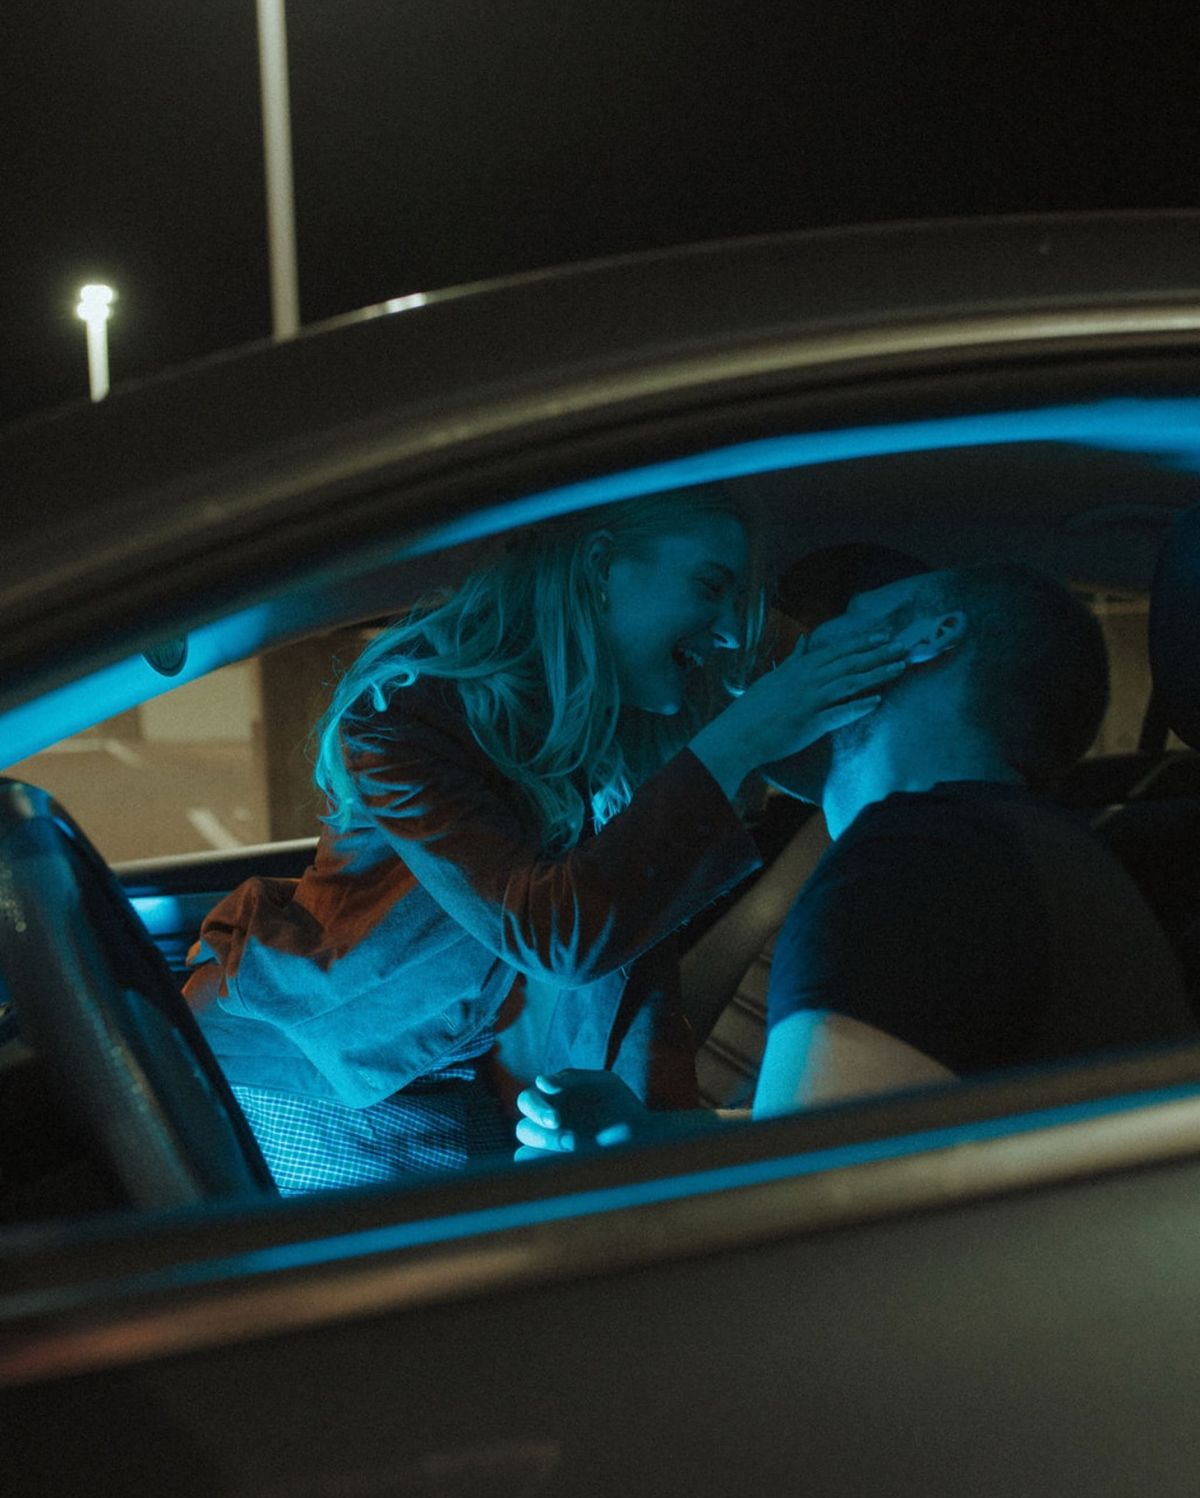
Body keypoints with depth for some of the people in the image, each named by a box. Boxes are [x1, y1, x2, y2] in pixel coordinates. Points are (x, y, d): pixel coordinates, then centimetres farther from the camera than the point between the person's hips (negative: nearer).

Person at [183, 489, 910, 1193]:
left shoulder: (643, 740, -5)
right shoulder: (403, 708, -25)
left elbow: (643, 978, -3)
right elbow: (556, 933, -37)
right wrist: (739, 743, -36)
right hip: (294, 1082, -5)